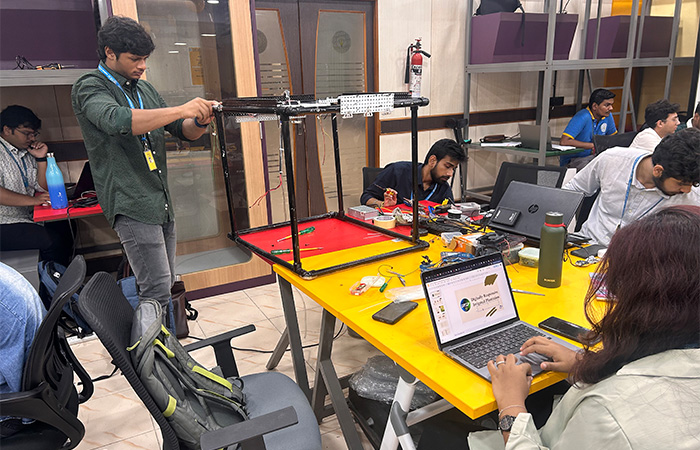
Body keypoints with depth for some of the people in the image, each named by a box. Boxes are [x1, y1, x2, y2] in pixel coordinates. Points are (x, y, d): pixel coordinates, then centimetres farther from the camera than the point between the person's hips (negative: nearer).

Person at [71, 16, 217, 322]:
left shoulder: (144, 88, 18)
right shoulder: (90, 88, -4)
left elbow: (183, 131, 18)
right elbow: (117, 121, -27)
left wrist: (200, 121, -6)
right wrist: (180, 110, -31)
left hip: (162, 202, 8)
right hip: (131, 205, -8)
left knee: (165, 285, 13)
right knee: (157, 289, -13)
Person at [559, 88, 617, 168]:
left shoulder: (608, 116, 3)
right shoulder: (583, 117, -21)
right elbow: (564, 141, -31)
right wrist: (592, 145, -27)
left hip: (592, 156, 8)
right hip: (571, 161, -8)